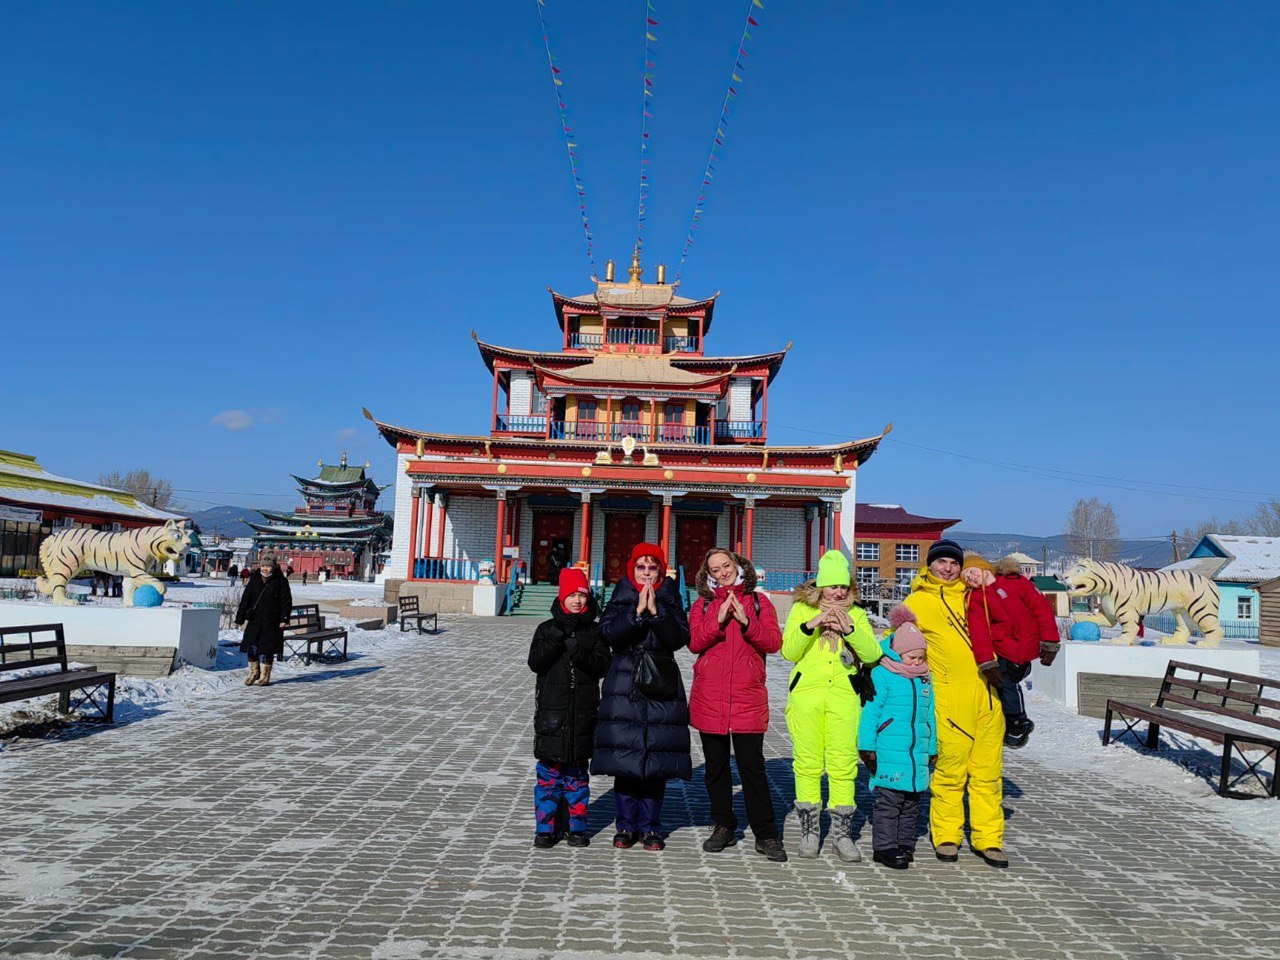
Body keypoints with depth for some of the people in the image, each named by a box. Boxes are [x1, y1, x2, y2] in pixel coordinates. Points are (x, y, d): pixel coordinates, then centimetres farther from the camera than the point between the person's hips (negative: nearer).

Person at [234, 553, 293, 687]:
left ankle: (264, 676, 16)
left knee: (266, 650, 2)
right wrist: (239, 618, 5)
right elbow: (245, 599, 8)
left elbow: (286, 601, -4)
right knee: (251, 648, 3)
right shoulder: (254, 579, 7)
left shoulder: (280, 581, -3)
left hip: (271, 622, -3)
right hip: (254, 620, 3)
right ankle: (253, 673, 22)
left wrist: (284, 619, -11)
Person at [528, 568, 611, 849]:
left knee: (578, 771, 8)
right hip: (551, 707, 0)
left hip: (583, 709, 1)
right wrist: (556, 640, -19)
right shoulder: (547, 629, 4)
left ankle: (577, 827, 18)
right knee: (549, 770, 2)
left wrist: (578, 652, -19)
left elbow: (601, 666, -4)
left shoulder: (594, 631, 5)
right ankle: (545, 828, 12)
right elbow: (535, 663, -6)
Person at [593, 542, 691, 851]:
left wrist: (655, 611, -16)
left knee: (656, 758, 0)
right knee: (623, 756, -2)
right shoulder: (620, 599, 7)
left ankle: (650, 826, 12)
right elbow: (609, 633, -10)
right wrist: (638, 611, -18)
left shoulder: (670, 599, 9)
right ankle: (627, 825, 12)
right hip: (624, 687, 0)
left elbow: (680, 639, -6)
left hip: (661, 688, 0)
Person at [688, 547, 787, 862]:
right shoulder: (702, 604, 11)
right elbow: (694, 642, -3)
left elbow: (774, 643, -1)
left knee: (752, 765, -4)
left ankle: (766, 835, 6)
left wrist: (746, 622, -14)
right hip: (709, 697, 2)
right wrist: (719, 619, -14)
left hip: (748, 696, -2)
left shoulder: (758, 601, 9)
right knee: (716, 765, 9)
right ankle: (723, 827, 23)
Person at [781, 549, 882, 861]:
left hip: (844, 694, 1)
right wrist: (811, 625, -14)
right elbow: (788, 651, -2)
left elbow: (872, 654, 2)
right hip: (806, 692, -1)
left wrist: (849, 629, -12)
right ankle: (809, 829, 14)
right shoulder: (801, 609, 9)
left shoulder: (856, 614, 14)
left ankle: (842, 832, 10)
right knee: (807, 762, 1)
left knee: (843, 763, -2)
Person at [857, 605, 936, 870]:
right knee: (888, 800, -2)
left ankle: (905, 843, 26)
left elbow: (930, 716, 19)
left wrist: (932, 749, 21)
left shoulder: (925, 678, 11)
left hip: (918, 755, 6)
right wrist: (867, 747, -10)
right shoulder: (882, 674, -9)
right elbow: (870, 712, -9)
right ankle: (884, 846, 7)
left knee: (912, 801, 13)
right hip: (888, 754, -6)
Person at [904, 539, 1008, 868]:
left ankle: (988, 838, 16)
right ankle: (946, 836, 14)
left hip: (988, 690, 4)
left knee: (988, 769, 6)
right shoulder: (918, 601, 5)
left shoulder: (971, 594, 17)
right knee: (951, 767, -2)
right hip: (950, 695, -4)